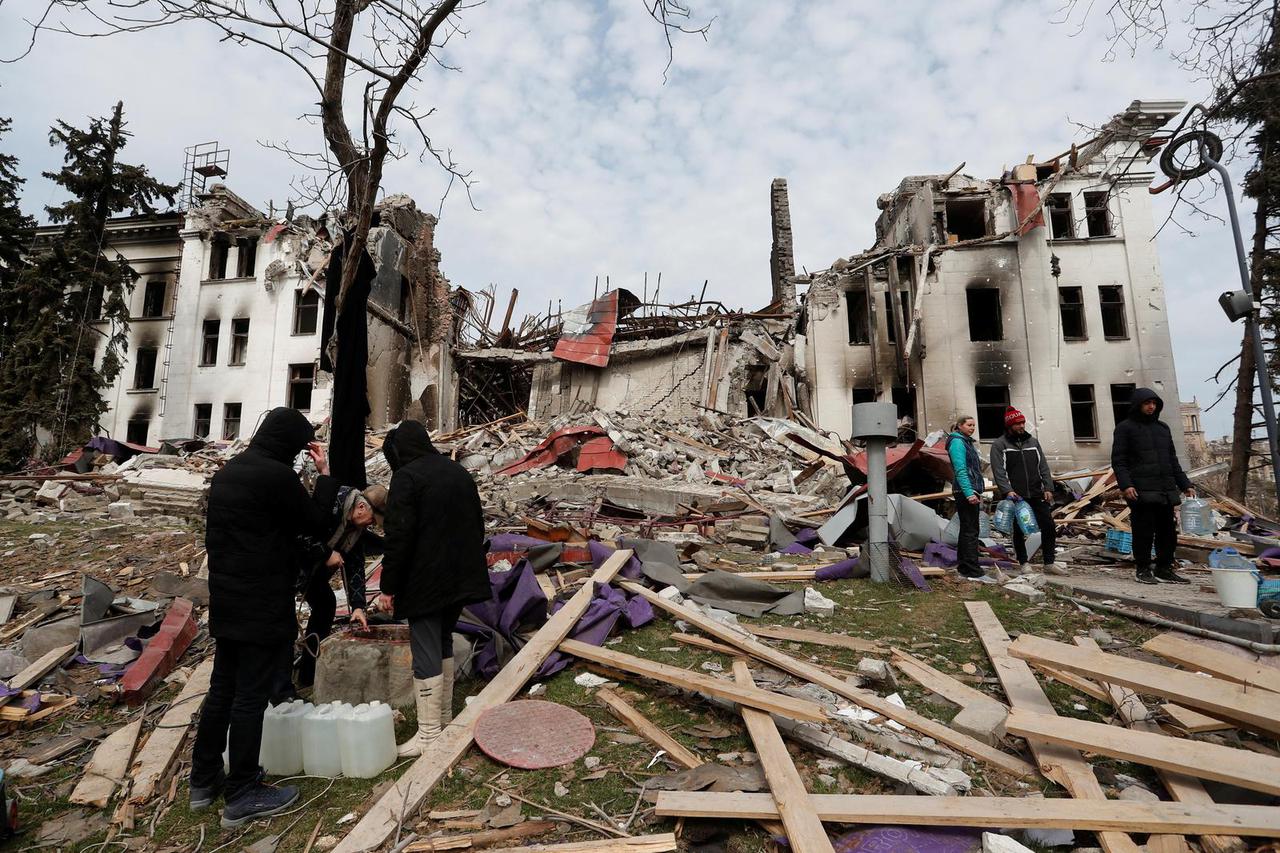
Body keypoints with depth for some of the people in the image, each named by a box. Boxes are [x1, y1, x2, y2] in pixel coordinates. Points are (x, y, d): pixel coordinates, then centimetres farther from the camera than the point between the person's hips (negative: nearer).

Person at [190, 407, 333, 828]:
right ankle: (242, 796, 14)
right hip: (262, 606, -9)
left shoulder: (227, 472, 10)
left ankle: (204, 780, 32)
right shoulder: (277, 475, -20)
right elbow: (314, 525, -9)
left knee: (221, 690, 19)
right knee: (250, 696, 1)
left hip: (225, 601, 9)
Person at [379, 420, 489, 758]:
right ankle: (444, 716, 31)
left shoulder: (407, 477, -12)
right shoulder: (458, 472, 11)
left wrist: (389, 587, -9)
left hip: (425, 581, -8)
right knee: (444, 643, 20)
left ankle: (429, 734, 8)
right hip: (461, 576, 8)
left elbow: (397, 537, -17)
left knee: (426, 653, 0)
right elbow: (477, 525, 17)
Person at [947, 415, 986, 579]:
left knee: (967, 529, 14)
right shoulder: (957, 442, -10)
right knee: (970, 531, -8)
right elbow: (960, 470, -19)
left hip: (970, 491, 10)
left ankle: (964, 565, 21)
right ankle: (971, 569, -4)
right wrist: (969, 493, -25)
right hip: (965, 492, -10)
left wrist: (977, 492, 20)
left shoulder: (967, 442, 19)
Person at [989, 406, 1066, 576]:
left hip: (1037, 495, 4)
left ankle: (1049, 562, 13)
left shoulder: (1033, 442, 12)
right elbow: (998, 471, -12)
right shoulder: (999, 445, -3)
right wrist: (1007, 491, -24)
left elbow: (1043, 467, 10)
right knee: (1019, 531, 6)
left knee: (1048, 526, 2)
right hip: (1015, 496, -4)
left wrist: (1048, 488, -1)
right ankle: (1023, 563, 19)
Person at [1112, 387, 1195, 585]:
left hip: (1166, 491, 6)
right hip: (1141, 492, -6)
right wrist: (1125, 485, -18)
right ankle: (1143, 570, 7)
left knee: (1168, 532, 8)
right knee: (1143, 532, -2)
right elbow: (1118, 460, -6)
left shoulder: (1163, 428, 19)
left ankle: (1164, 569, 19)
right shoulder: (1125, 427, 0)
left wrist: (1185, 485, 16)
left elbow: (1173, 460, 23)